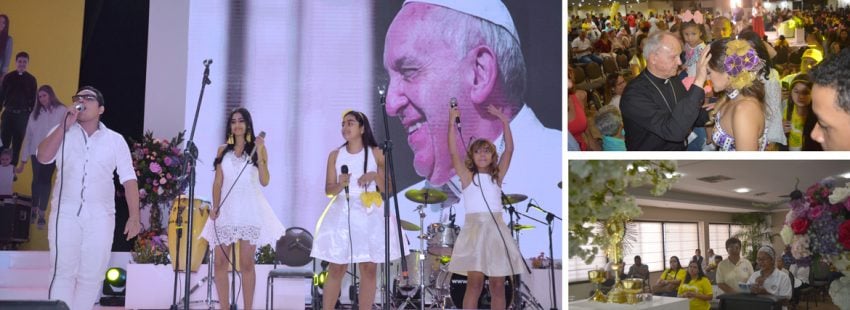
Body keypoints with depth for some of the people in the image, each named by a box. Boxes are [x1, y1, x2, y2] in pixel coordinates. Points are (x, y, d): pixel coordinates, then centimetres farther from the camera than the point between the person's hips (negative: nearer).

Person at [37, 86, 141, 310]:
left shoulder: (115, 140, 8)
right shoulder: (61, 132, 9)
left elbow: (129, 179, 3)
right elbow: (42, 157, -9)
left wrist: (134, 216, -7)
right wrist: (65, 125, -11)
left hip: (100, 216, 0)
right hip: (65, 212, 0)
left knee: (91, 276, 2)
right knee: (63, 273, -4)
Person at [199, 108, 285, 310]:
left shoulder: (257, 148, 4)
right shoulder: (223, 151, 11)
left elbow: (264, 181, -6)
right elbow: (218, 182, 9)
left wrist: (259, 153, -14)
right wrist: (215, 206, -5)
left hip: (249, 210, -2)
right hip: (227, 209, 2)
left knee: (246, 264, 0)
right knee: (220, 263, -1)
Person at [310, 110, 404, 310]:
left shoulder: (376, 154, 3)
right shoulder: (335, 155, 6)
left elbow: (386, 188, 3)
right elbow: (328, 190, 3)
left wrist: (375, 176, -15)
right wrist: (340, 185, -17)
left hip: (370, 215, 0)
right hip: (342, 213, 0)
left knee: (369, 268, 0)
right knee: (336, 268, -1)